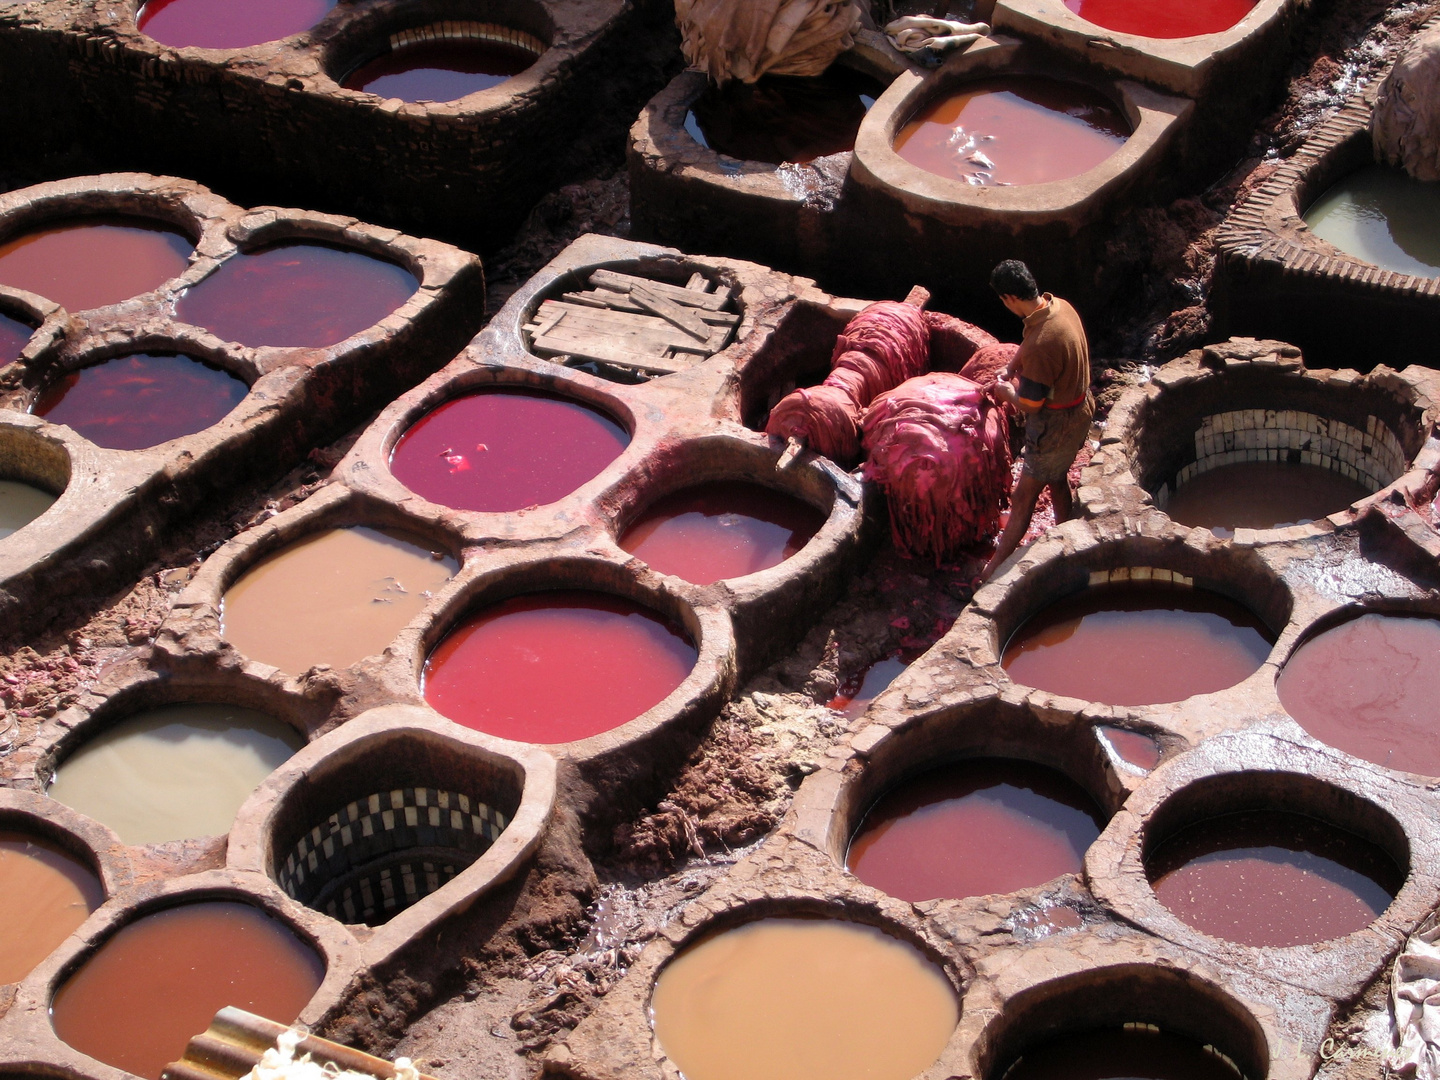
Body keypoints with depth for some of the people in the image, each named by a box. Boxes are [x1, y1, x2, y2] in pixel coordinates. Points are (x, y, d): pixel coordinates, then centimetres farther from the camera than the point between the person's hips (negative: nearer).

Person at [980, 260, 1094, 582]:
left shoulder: (1041, 343, -36)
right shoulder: (1059, 305, -7)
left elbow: (1030, 404, -25)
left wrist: (1007, 392, -7)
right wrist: (1009, 370, 9)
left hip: (1057, 426, -9)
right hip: (1080, 408, 9)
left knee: (1023, 497, 2)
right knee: (1057, 480, 27)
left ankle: (995, 568, 12)